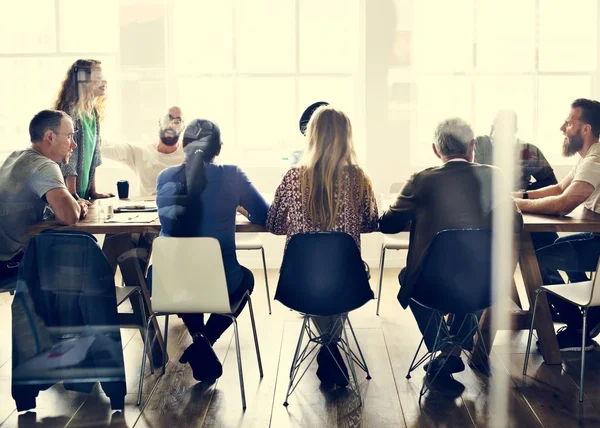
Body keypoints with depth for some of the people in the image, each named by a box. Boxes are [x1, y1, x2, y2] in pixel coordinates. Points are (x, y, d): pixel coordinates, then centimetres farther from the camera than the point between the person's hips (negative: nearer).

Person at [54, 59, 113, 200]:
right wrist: (73, 196, -18)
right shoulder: (71, 113, -17)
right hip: (65, 194, -7)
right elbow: (68, 158, -18)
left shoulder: (94, 113, 7)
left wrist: (93, 191, 10)